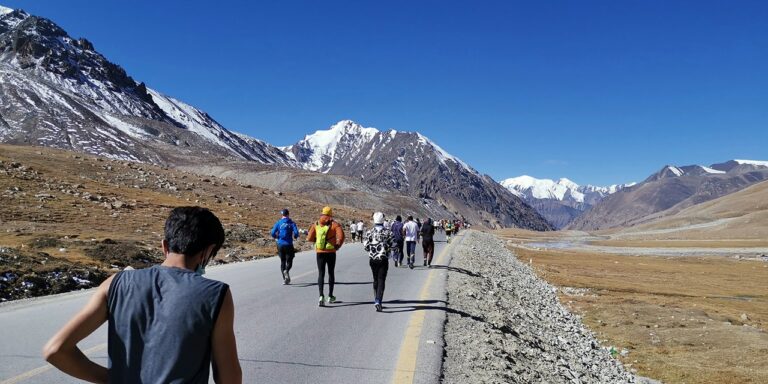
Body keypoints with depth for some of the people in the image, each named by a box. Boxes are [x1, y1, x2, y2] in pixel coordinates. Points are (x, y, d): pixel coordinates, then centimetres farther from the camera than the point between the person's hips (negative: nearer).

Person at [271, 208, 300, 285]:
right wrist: (295, 237, 10)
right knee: (289, 261, 7)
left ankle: (284, 279, 8)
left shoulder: (278, 223, 2)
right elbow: (296, 233, -12)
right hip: (288, 245, -2)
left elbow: (272, 233, -5)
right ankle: (286, 271, -25)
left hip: (280, 245, 2)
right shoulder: (292, 223, -2)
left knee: (282, 261, 12)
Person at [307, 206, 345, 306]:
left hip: (320, 252, 1)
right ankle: (330, 296, 22)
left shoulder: (316, 224, 3)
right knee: (331, 273, 15)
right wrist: (338, 245, -2)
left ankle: (321, 296, -13)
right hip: (331, 252, -1)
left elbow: (309, 238, -1)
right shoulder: (334, 224, -4)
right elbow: (341, 236, -17)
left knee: (321, 274, 5)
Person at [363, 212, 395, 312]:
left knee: (375, 280, 18)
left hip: (373, 259, 2)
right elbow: (393, 246, -7)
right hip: (383, 260, -2)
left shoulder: (369, 232, -2)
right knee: (381, 281, -2)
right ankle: (378, 302, -16)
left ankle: (376, 301, 25)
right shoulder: (388, 232, -5)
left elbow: (365, 246, -4)